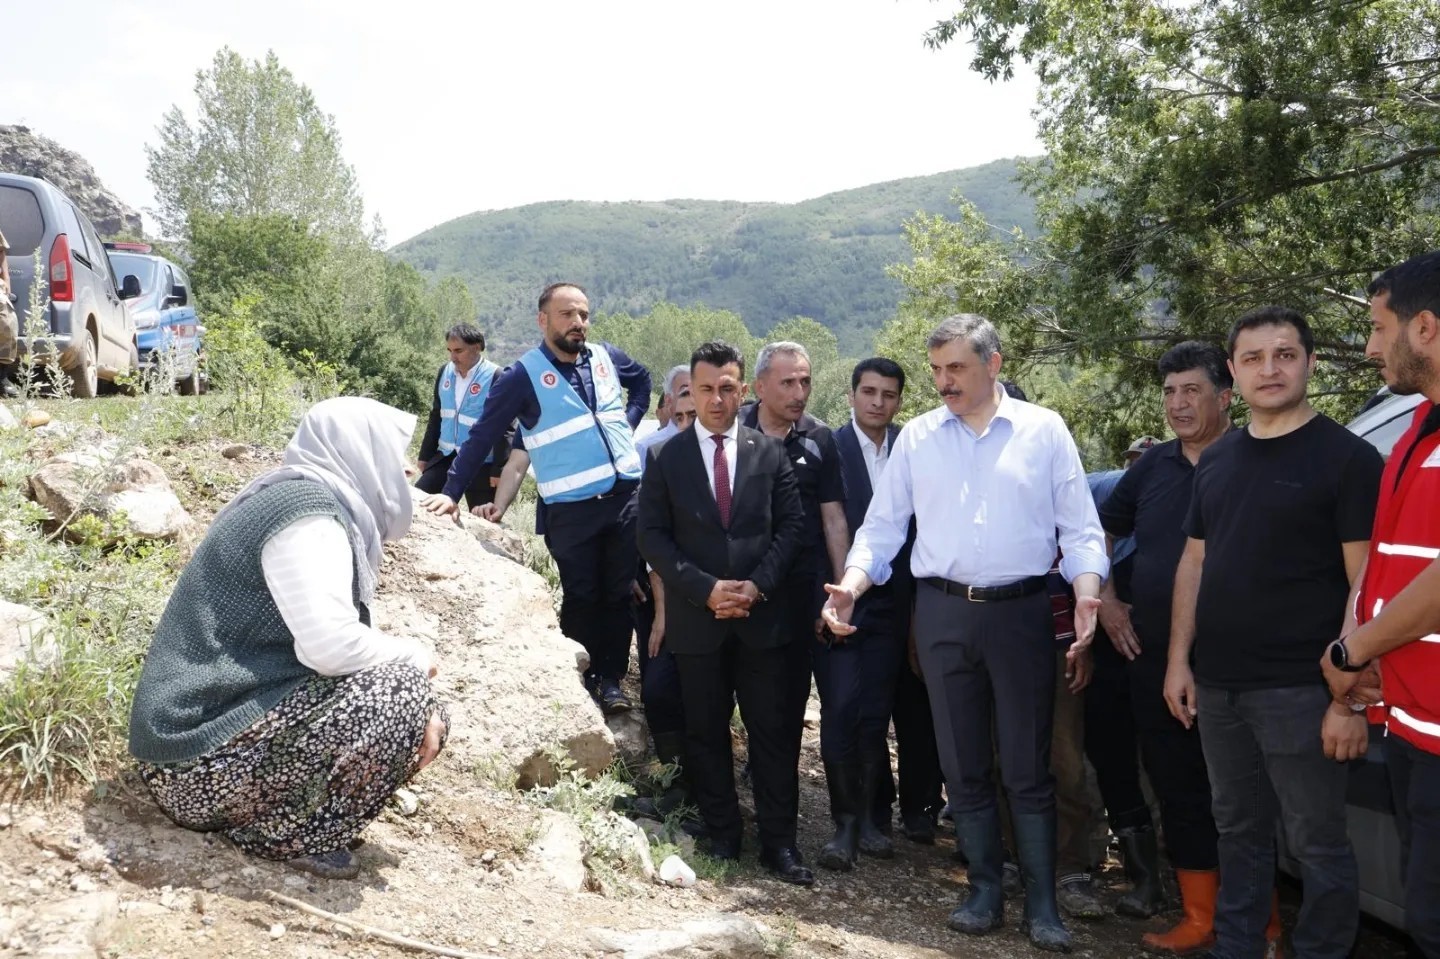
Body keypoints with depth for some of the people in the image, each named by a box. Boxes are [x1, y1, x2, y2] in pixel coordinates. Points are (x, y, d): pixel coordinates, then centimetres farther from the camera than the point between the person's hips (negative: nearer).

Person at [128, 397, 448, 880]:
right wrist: (416, 659, -7)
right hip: (208, 755, -10)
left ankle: (264, 813, 8)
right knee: (400, 691, -18)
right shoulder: (308, 511, -16)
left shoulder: (292, 497, 14)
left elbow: (318, 640, 16)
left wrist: (416, 713, 4)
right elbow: (331, 646, -27)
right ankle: (288, 832, -7)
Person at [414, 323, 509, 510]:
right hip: (446, 457, 6)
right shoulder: (445, 372, 7)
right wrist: (425, 455, 15)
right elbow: (436, 417, 15)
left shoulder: (496, 378, -14)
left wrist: (499, 470, -18)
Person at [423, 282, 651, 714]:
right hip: (570, 510, -4)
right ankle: (585, 679, 20)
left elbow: (642, 379, 27)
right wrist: (452, 492, -10)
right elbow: (482, 437, -6)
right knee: (581, 598, 6)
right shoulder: (523, 375, -7)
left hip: (626, 497, 4)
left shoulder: (605, 356, 5)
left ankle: (611, 678, 20)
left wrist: (629, 420, 11)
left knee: (621, 593, 9)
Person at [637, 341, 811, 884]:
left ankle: (779, 842, 11)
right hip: (696, 619, 0)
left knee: (774, 732, 2)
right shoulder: (664, 458, 3)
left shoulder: (771, 453, 5)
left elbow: (792, 526, 3)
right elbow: (653, 537, -2)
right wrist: (706, 589, -12)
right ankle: (722, 835, 22)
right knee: (706, 733, 9)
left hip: (764, 616, 0)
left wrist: (758, 585, -11)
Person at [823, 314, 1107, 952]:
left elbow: (1080, 527, -1)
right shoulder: (916, 437, 6)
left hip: (1021, 611, -2)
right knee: (963, 764, 11)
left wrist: (1087, 592, -17)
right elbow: (882, 526, 6)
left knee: (1028, 767, 4)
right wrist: (851, 585, -9)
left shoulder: (1044, 431, 0)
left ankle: (1042, 903, 17)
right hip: (942, 613, 2)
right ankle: (984, 891, 25)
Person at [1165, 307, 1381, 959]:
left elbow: (1366, 584, -11)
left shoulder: (1347, 458, -7)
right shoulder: (1216, 460, 12)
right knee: (1238, 829, 17)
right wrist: (1179, 659, 8)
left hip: (1300, 690, -6)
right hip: (1216, 685, 6)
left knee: (1317, 843, 3)